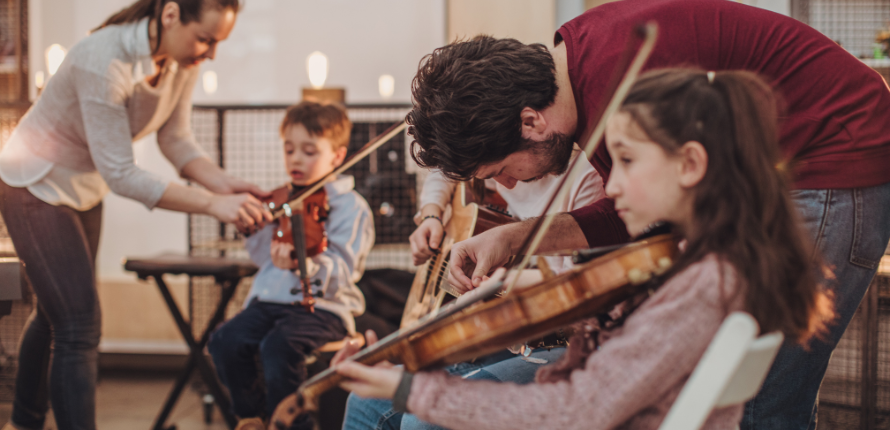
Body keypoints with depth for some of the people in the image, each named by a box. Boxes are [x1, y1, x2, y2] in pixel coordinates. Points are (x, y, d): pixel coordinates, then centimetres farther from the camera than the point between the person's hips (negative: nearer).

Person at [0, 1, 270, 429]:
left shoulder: (182, 60, -13)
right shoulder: (103, 61, -37)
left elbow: (175, 140, -3)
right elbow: (121, 174, -34)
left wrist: (224, 184, -21)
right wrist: (211, 205, -37)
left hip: (84, 188, 8)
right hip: (36, 185, -8)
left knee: (55, 314, 22)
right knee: (80, 328, -13)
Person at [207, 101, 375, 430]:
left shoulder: (351, 207, -4)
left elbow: (341, 270, -17)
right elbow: (258, 255, 13)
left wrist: (303, 263, -37)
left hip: (323, 306, -6)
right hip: (270, 300, 6)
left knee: (278, 347, -32)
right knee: (225, 342, -18)